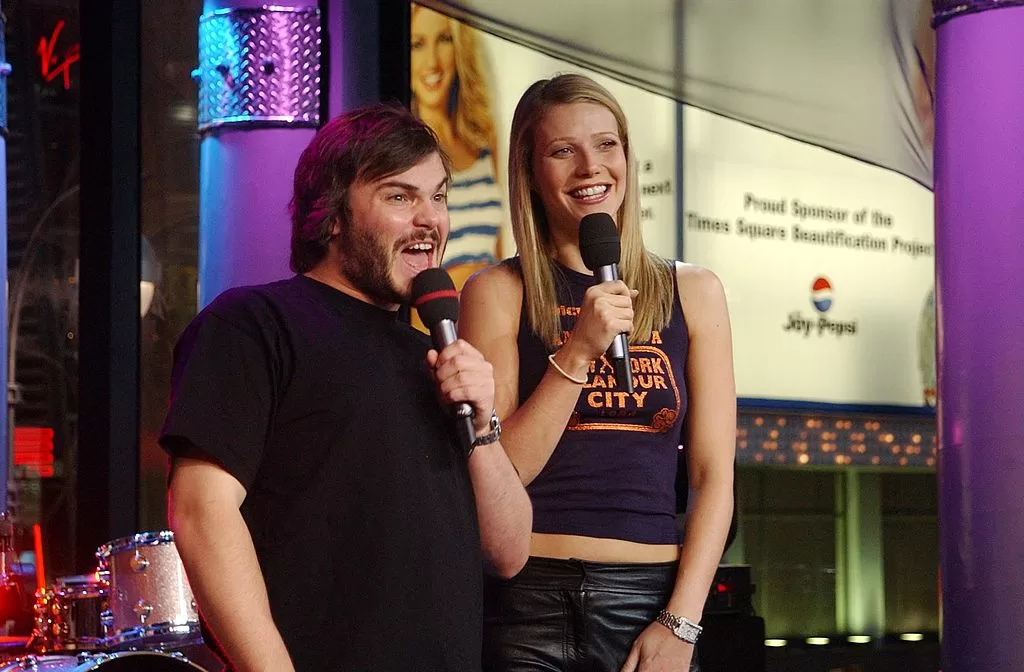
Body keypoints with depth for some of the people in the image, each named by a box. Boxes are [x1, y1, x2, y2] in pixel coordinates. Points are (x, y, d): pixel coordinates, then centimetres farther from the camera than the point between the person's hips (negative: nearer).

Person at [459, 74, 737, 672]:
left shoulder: (693, 293, 7)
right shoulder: (499, 293, 1)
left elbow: (714, 475, 4)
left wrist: (681, 622, -6)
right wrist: (577, 352, -14)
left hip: (650, 600, 1)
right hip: (530, 603, -1)